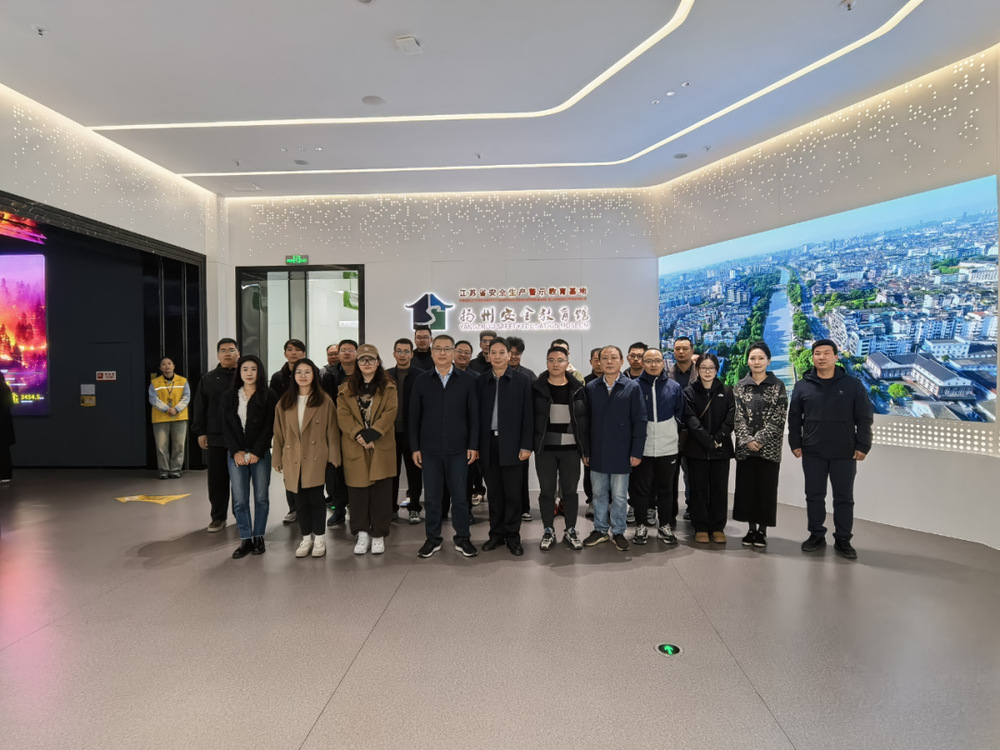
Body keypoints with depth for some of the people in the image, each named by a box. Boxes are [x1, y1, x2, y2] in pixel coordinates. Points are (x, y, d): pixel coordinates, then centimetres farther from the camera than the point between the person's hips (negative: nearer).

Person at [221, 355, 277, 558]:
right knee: (239, 499, 0)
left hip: (260, 453, -2)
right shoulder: (229, 396, 8)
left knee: (261, 497, 5)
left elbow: (269, 427, -4)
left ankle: (258, 537, 16)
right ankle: (245, 539, 9)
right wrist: (236, 451, -8)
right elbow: (226, 426, 4)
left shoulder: (268, 396, 0)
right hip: (236, 454, 2)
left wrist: (257, 452, -11)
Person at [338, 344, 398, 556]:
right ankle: (362, 533, 19)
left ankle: (378, 535, 14)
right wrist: (359, 435, -17)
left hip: (382, 449, -1)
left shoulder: (388, 388, 5)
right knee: (358, 492, 6)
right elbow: (343, 415, -2)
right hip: (355, 450, 1)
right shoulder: (346, 389, 9)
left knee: (381, 492, 3)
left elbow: (390, 413, -7)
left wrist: (372, 433, -19)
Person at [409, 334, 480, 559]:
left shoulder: (467, 380, 2)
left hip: (458, 449, -1)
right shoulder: (421, 381, 4)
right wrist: (415, 447, 0)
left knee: (460, 496, 5)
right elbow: (414, 416, 5)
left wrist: (473, 445, -4)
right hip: (429, 449, 1)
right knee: (431, 497, 8)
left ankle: (462, 539, 19)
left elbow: (473, 415, 1)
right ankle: (433, 539, 21)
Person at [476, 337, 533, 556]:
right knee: (494, 492, 10)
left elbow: (528, 415, -2)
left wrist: (526, 446, -7)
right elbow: (476, 414, 6)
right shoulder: (480, 381, 6)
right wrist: (475, 445, 1)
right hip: (488, 444, 2)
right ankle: (496, 534, 21)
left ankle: (513, 536, 15)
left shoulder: (522, 380, 0)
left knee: (513, 493, 3)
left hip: (512, 445, -2)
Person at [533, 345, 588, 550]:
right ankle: (548, 531, 21)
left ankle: (570, 531, 21)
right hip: (545, 448, 0)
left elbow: (585, 418, 3)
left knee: (570, 491, 8)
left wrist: (585, 446, 0)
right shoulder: (537, 387, -1)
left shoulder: (577, 388, 2)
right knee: (546, 491, 8)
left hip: (570, 448, 1)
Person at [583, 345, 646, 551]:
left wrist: (636, 452, -8)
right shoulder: (592, 388, 3)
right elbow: (585, 420, 4)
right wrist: (585, 450, 2)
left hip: (621, 453, -2)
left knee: (619, 496, 8)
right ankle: (600, 530, 28)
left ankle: (618, 532, 24)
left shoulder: (632, 387, -3)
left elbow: (640, 421, -4)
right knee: (599, 494, 13)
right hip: (597, 453, 2)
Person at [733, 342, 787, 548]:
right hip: (745, 447, 2)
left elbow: (777, 418, -7)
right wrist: (747, 440, -13)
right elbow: (737, 417, 0)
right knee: (746, 488, 5)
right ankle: (751, 528, 17)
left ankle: (762, 529, 15)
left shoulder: (777, 386, 0)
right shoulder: (740, 387, 5)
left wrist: (759, 440, -15)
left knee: (766, 488, 3)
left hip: (769, 447, -2)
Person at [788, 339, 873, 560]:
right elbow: (794, 418, 7)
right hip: (812, 453, 1)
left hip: (844, 454, -1)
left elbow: (864, 418, -1)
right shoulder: (802, 386, 3)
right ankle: (816, 535, 23)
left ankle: (843, 539, 19)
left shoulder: (852, 385, -1)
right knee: (814, 496, 9)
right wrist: (795, 443, 2)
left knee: (844, 498, 7)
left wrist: (862, 446, -5)